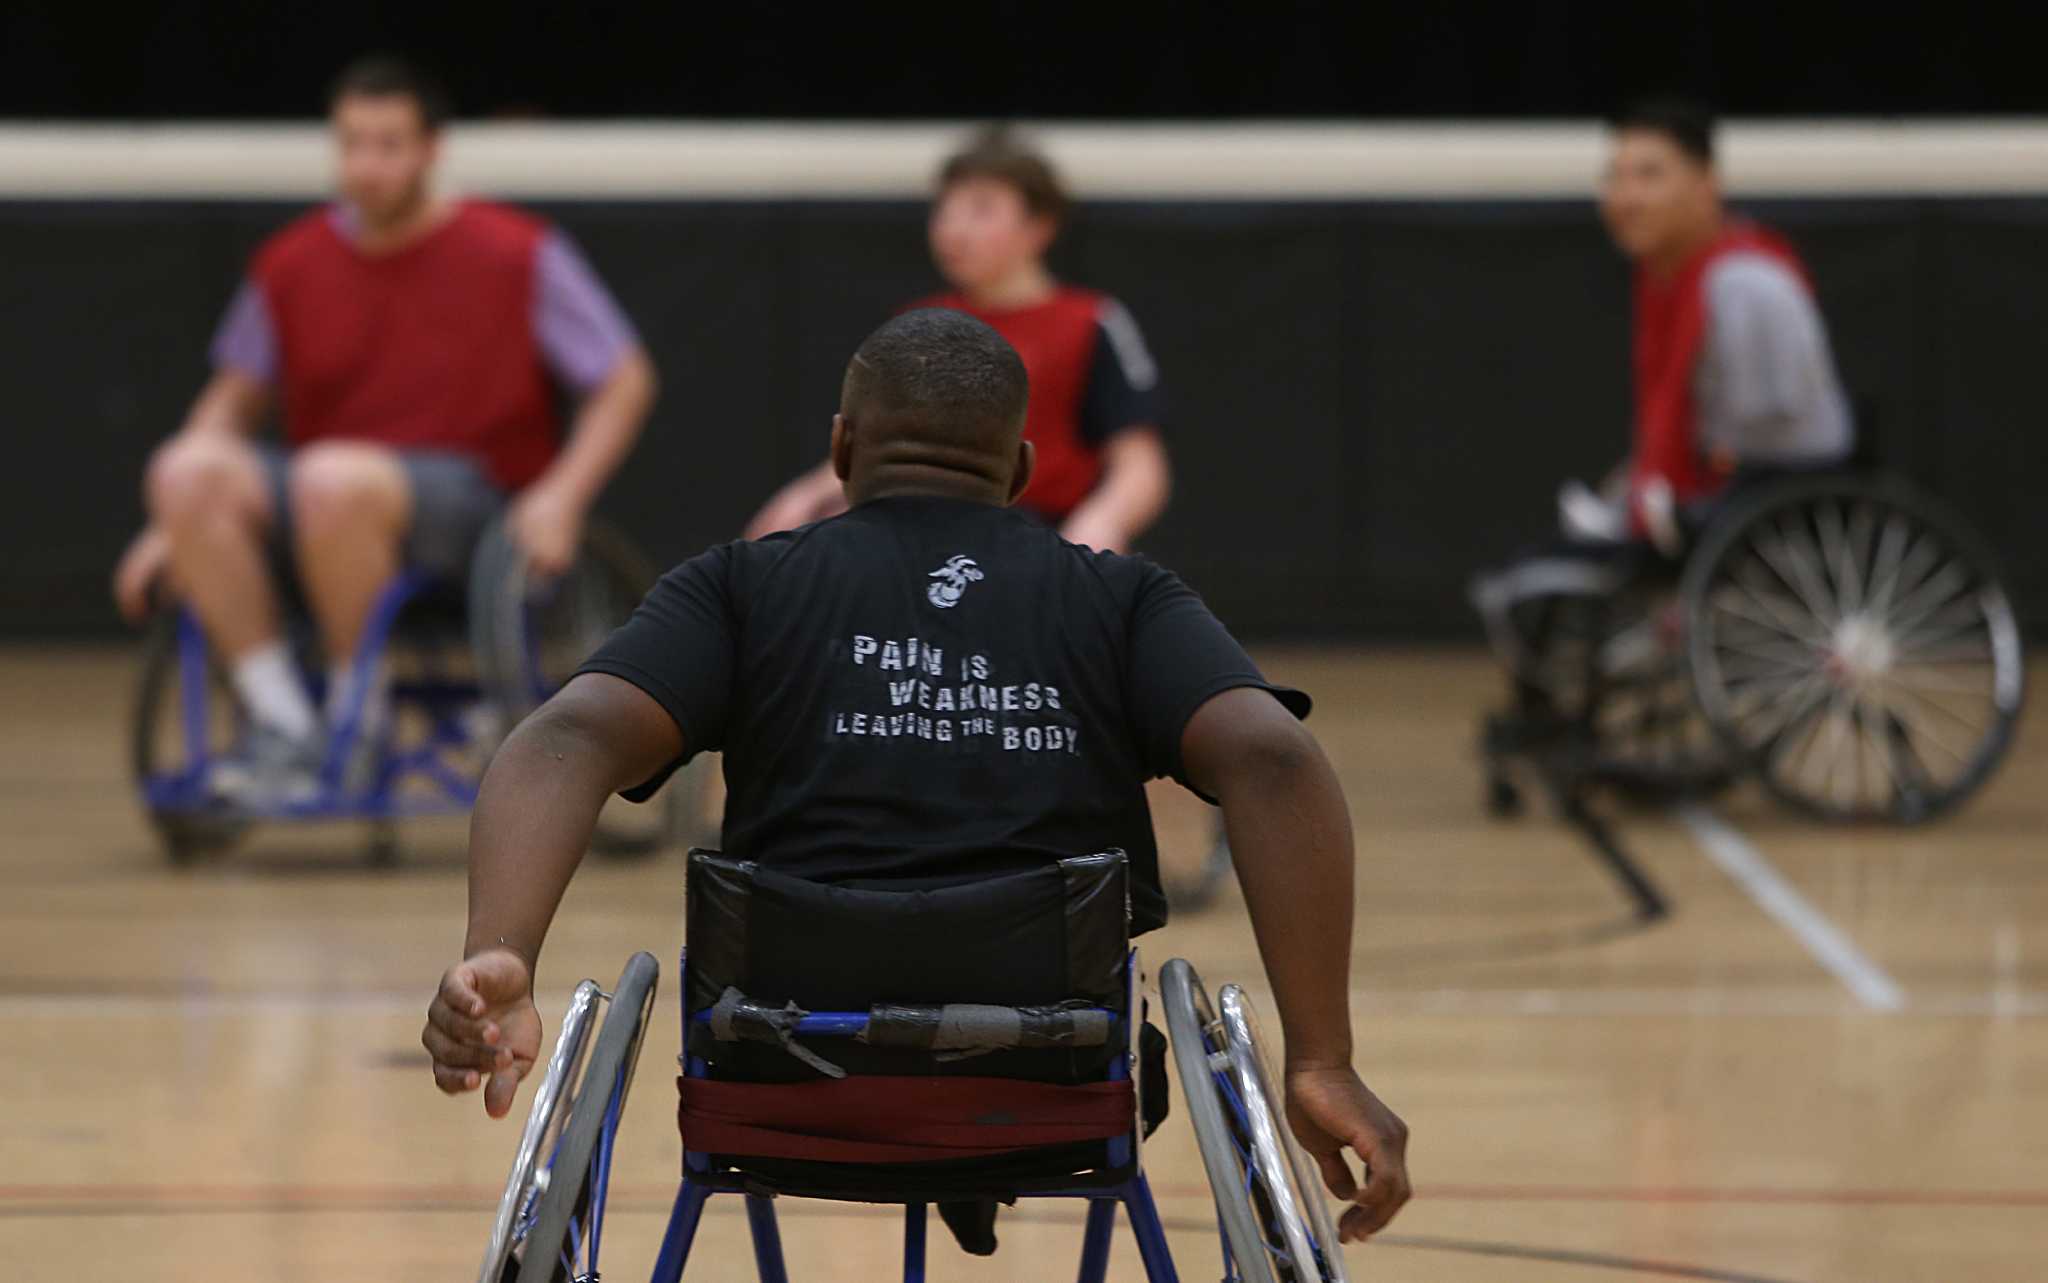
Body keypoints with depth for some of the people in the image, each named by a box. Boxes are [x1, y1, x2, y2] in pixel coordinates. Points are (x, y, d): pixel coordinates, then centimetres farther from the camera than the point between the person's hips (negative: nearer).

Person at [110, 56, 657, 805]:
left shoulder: (516, 257, -3)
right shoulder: (293, 266, 7)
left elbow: (626, 382, 0)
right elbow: (233, 401, 18)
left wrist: (561, 497, -13)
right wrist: (177, 523, 5)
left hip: (475, 503, -4)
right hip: (329, 507, 5)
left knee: (335, 477, -37)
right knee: (188, 472, -25)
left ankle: (357, 717, -19)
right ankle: (282, 722, -25)